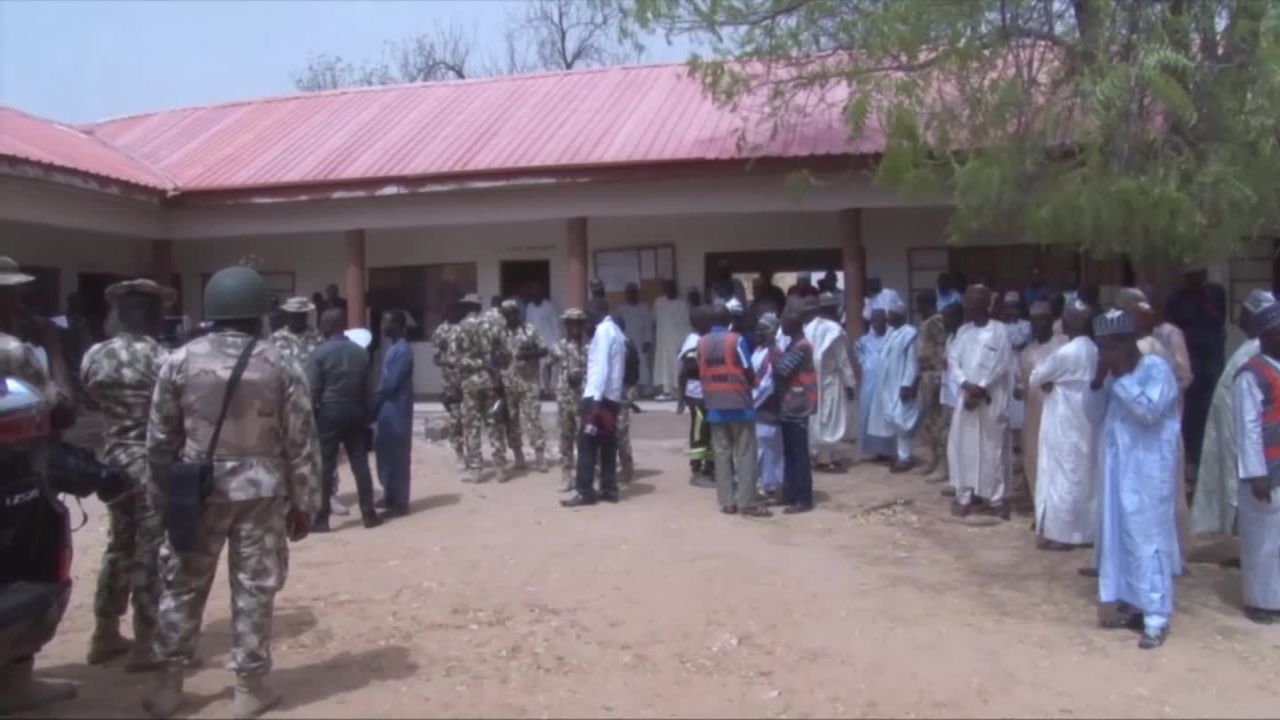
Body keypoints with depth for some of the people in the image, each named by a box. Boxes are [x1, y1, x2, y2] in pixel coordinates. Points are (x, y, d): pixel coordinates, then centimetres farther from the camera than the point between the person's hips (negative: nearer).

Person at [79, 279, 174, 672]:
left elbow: (89, 400, 11)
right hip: (152, 463, -6)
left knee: (120, 545, 19)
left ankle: (105, 634, 28)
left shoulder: (94, 355, 2)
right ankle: (145, 643, 8)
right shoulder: (163, 360, -16)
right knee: (151, 551, 2)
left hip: (112, 458, 6)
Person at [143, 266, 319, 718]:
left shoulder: (180, 362, -1)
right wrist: (303, 504, 5)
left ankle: (168, 683, 23)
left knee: (182, 585, 14)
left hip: (198, 490, 1)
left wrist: (163, 493, 15)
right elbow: (299, 445, -3)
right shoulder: (280, 367, -4)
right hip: (261, 491, -1)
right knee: (254, 589, 7)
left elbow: (160, 438, 3)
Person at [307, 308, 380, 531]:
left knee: (325, 466, 1)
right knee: (360, 463, 7)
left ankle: (321, 518, 3)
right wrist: (366, 415, 14)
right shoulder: (360, 352, 7)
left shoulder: (319, 353, -8)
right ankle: (369, 514, 10)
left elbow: (313, 390, -9)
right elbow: (366, 388, 9)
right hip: (355, 411, 4)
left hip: (329, 412, -4)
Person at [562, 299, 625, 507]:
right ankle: (609, 489, 12)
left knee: (587, 442, -7)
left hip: (599, 396, -9)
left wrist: (595, 398, -22)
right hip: (612, 396, 9)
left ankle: (585, 492, -7)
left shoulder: (603, 331, -10)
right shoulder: (615, 331, 19)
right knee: (607, 443, 10)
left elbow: (600, 366, -18)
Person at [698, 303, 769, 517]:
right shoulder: (736, 340, -9)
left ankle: (727, 502, 9)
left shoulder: (701, 343, 4)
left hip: (715, 406, 4)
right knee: (745, 455, 1)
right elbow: (748, 372, -7)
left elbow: (702, 373, 8)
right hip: (739, 404, -4)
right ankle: (746, 502, 0)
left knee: (721, 455, 8)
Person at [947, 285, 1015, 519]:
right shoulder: (963, 331, 9)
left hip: (992, 399, -4)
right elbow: (952, 360, 3)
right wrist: (966, 385, -13)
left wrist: (980, 389, -13)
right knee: (962, 447, 6)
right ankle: (964, 496, 15)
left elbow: (1001, 366, -10)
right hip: (966, 396, 5)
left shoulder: (1000, 330, -5)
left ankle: (996, 498, 12)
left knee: (993, 449, 2)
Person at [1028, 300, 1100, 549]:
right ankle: (1086, 531, 20)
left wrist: (1048, 383, 12)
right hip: (1087, 421, 8)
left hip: (1065, 423, -8)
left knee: (1061, 476, -1)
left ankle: (1059, 533, 4)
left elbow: (1034, 379, -7)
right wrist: (1054, 382, 1)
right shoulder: (1093, 350, 6)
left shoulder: (1064, 352, -19)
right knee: (1086, 476, 13)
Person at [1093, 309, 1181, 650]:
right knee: (1120, 536, 12)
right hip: (1117, 469, 8)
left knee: (1148, 539, -6)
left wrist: (1120, 378, -21)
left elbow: (1150, 411, -25)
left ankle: (1156, 618, -1)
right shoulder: (1115, 374, 11)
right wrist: (1099, 379, 2)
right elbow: (1097, 414, 14)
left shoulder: (1156, 369, -11)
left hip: (1148, 471, -8)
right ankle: (1131, 604, 23)